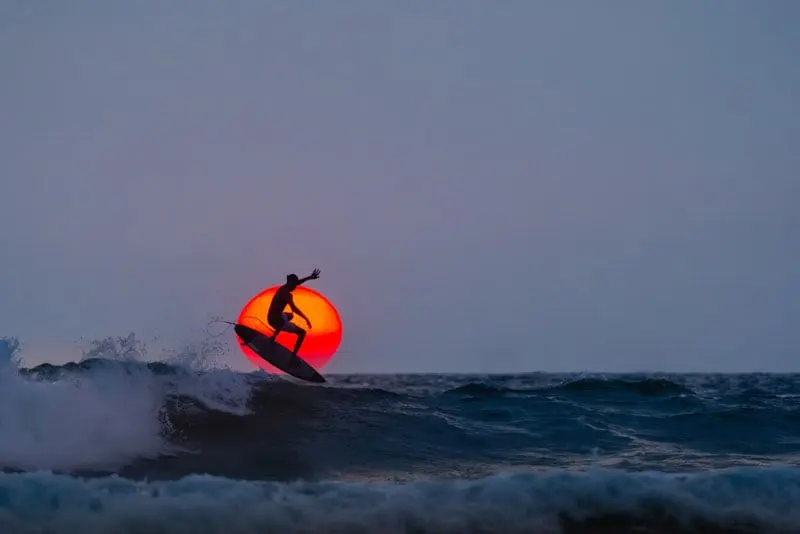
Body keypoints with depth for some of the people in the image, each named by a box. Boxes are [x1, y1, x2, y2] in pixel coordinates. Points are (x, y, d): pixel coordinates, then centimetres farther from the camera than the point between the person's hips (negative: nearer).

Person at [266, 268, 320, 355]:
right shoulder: (287, 294, -20)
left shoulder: (282, 288, 7)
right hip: (277, 321, -9)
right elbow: (294, 308, -33)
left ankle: (273, 337, 42)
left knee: (290, 316, 42)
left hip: (271, 318, 9)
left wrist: (310, 277, 21)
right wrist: (306, 318, -30)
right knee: (302, 333, -5)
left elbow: (297, 282, 23)